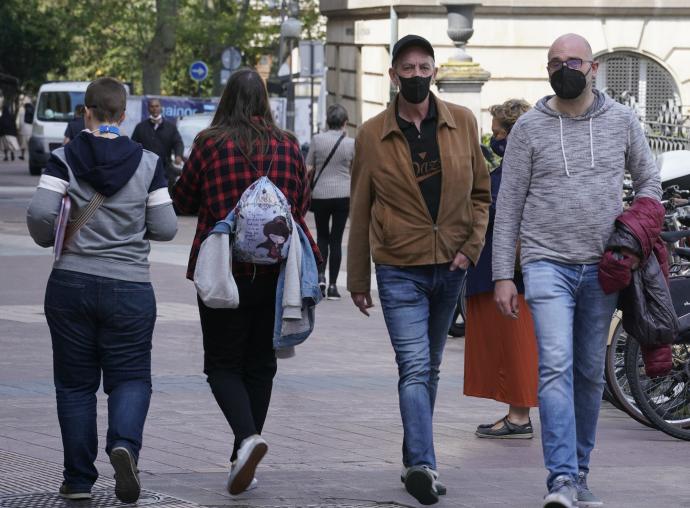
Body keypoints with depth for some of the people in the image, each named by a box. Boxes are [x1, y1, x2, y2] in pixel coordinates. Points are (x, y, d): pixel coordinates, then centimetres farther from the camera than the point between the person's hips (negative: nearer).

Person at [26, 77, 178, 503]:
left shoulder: (65, 159, -5)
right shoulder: (147, 163, -2)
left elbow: (41, 213, -16)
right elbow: (165, 228, -2)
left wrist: (49, 238, 5)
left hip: (71, 284, 0)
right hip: (130, 288, 0)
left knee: (75, 384, 10)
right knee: (131, 377, 7)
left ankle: (79, 480, 11)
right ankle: (125, 444, -22)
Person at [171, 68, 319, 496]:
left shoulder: (210, 144, -7)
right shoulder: (288, 146, 2)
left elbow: (183, 201, 4)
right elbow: (303, 204, 14)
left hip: (224, 270, -3)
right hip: (276, 271, 3)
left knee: (223, 364, 4)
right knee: (260, 365, 13)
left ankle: (248, 437, -22)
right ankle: (243, 460, 15)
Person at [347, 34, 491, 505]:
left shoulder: (463, 123, 2)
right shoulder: (372, 135, -2)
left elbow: (480, 192, 10)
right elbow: (360, 212, 4)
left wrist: (472, 246, -4)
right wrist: (358, 281, 6)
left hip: (450, 268, 3)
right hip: (399, 270, -3)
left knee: (430, 368, 13)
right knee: (415, 368, -14)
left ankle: (415, 462, 25)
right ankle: (423, 466, -23)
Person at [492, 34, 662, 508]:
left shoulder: (621, 120, 6)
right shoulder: (530, 128, 1)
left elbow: (649, 178, 19)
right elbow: (508, 205, 3)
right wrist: (503, 275, -2)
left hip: (602, 268, 3)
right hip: (548, 263, -3)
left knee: (591, 373, 10)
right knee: (556, 366, -16)